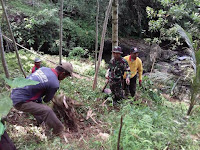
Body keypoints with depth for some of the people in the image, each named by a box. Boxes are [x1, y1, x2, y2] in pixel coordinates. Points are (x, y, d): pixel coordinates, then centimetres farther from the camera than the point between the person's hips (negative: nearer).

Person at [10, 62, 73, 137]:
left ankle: (41, 121, 51)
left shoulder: (44, 68, 1)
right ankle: (59, 131, 6)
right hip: (20, 101, -9)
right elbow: (46, 100, -2)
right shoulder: (55, 84, -19)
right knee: (47, 111, -12)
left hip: (15, 93, 9)